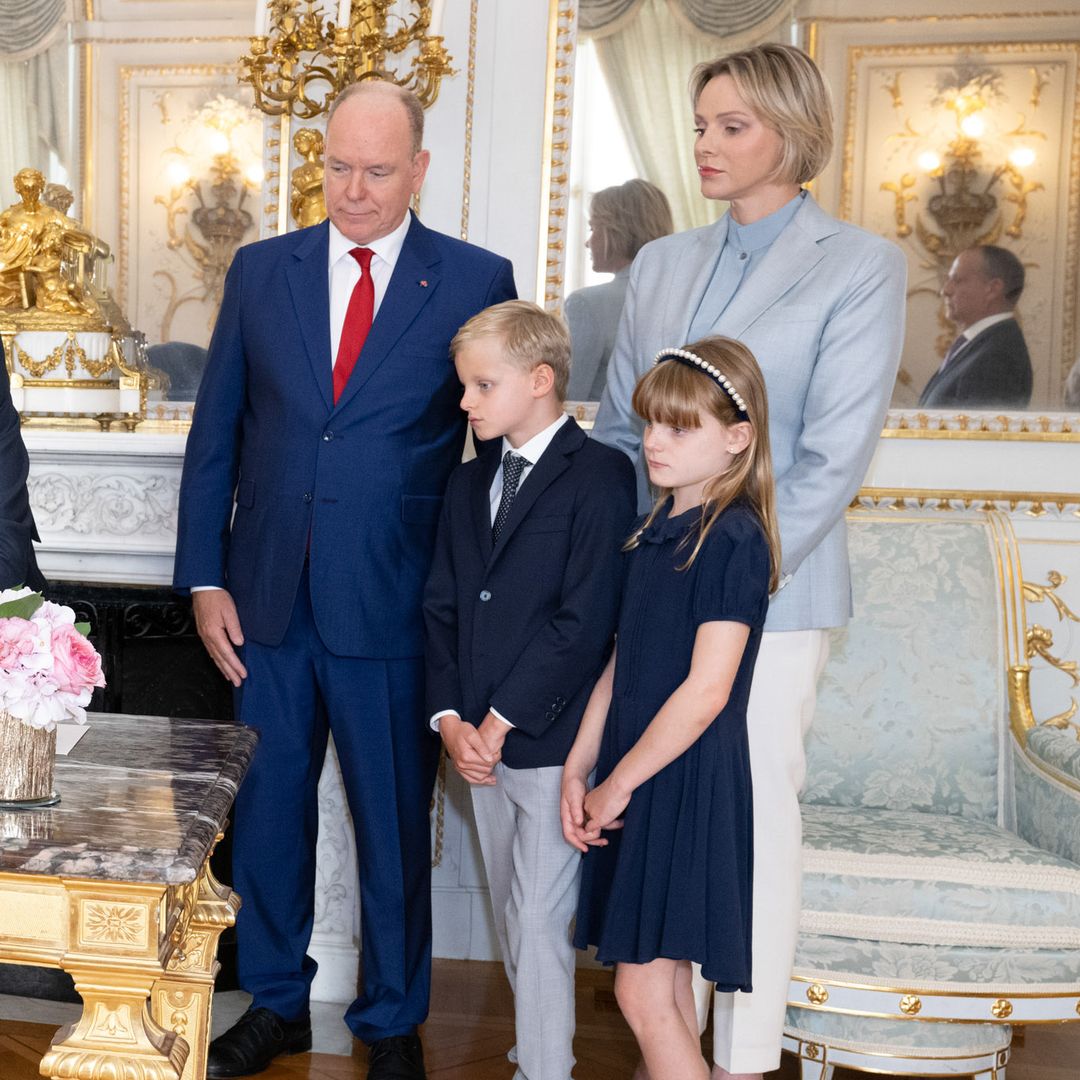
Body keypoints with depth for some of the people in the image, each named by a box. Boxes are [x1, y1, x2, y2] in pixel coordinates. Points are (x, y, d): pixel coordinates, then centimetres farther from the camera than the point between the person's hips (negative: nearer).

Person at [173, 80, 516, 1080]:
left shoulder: (477, 280, -2)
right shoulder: (260, 270, 5)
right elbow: (214, 434, 7)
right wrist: (204, 580, 1)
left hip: (394, 606, -2)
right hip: (268, 596, 3)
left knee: (394, 822, 10)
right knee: (265, 807, 15)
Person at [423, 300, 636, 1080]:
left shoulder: (599, 476, -10)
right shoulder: (470, 484, 13)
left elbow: (584, 622, -17)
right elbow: (443, 608, 10)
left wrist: (498, 722, -15)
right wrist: (451, 718, -4)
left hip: (552, 743, -7)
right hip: (480, 738, 7)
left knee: (540, 924, -4)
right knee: (512, 921, 16)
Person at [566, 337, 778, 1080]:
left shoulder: (734, 540, -14)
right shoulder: (656, 530, 12)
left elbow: (706, 690, -19)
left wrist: (619, 782, -13)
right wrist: (579, 769, 7)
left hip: (689, 783, -8)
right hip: (635, 780, 8)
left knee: (644, 992, -5)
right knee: (666, 988, 14)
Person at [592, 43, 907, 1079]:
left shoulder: (860, 265, -3)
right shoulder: (660, 264, 12)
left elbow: (833, 457, -10)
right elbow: (617, 428, 13)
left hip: (768, 587, -4)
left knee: (754, 811, 2)